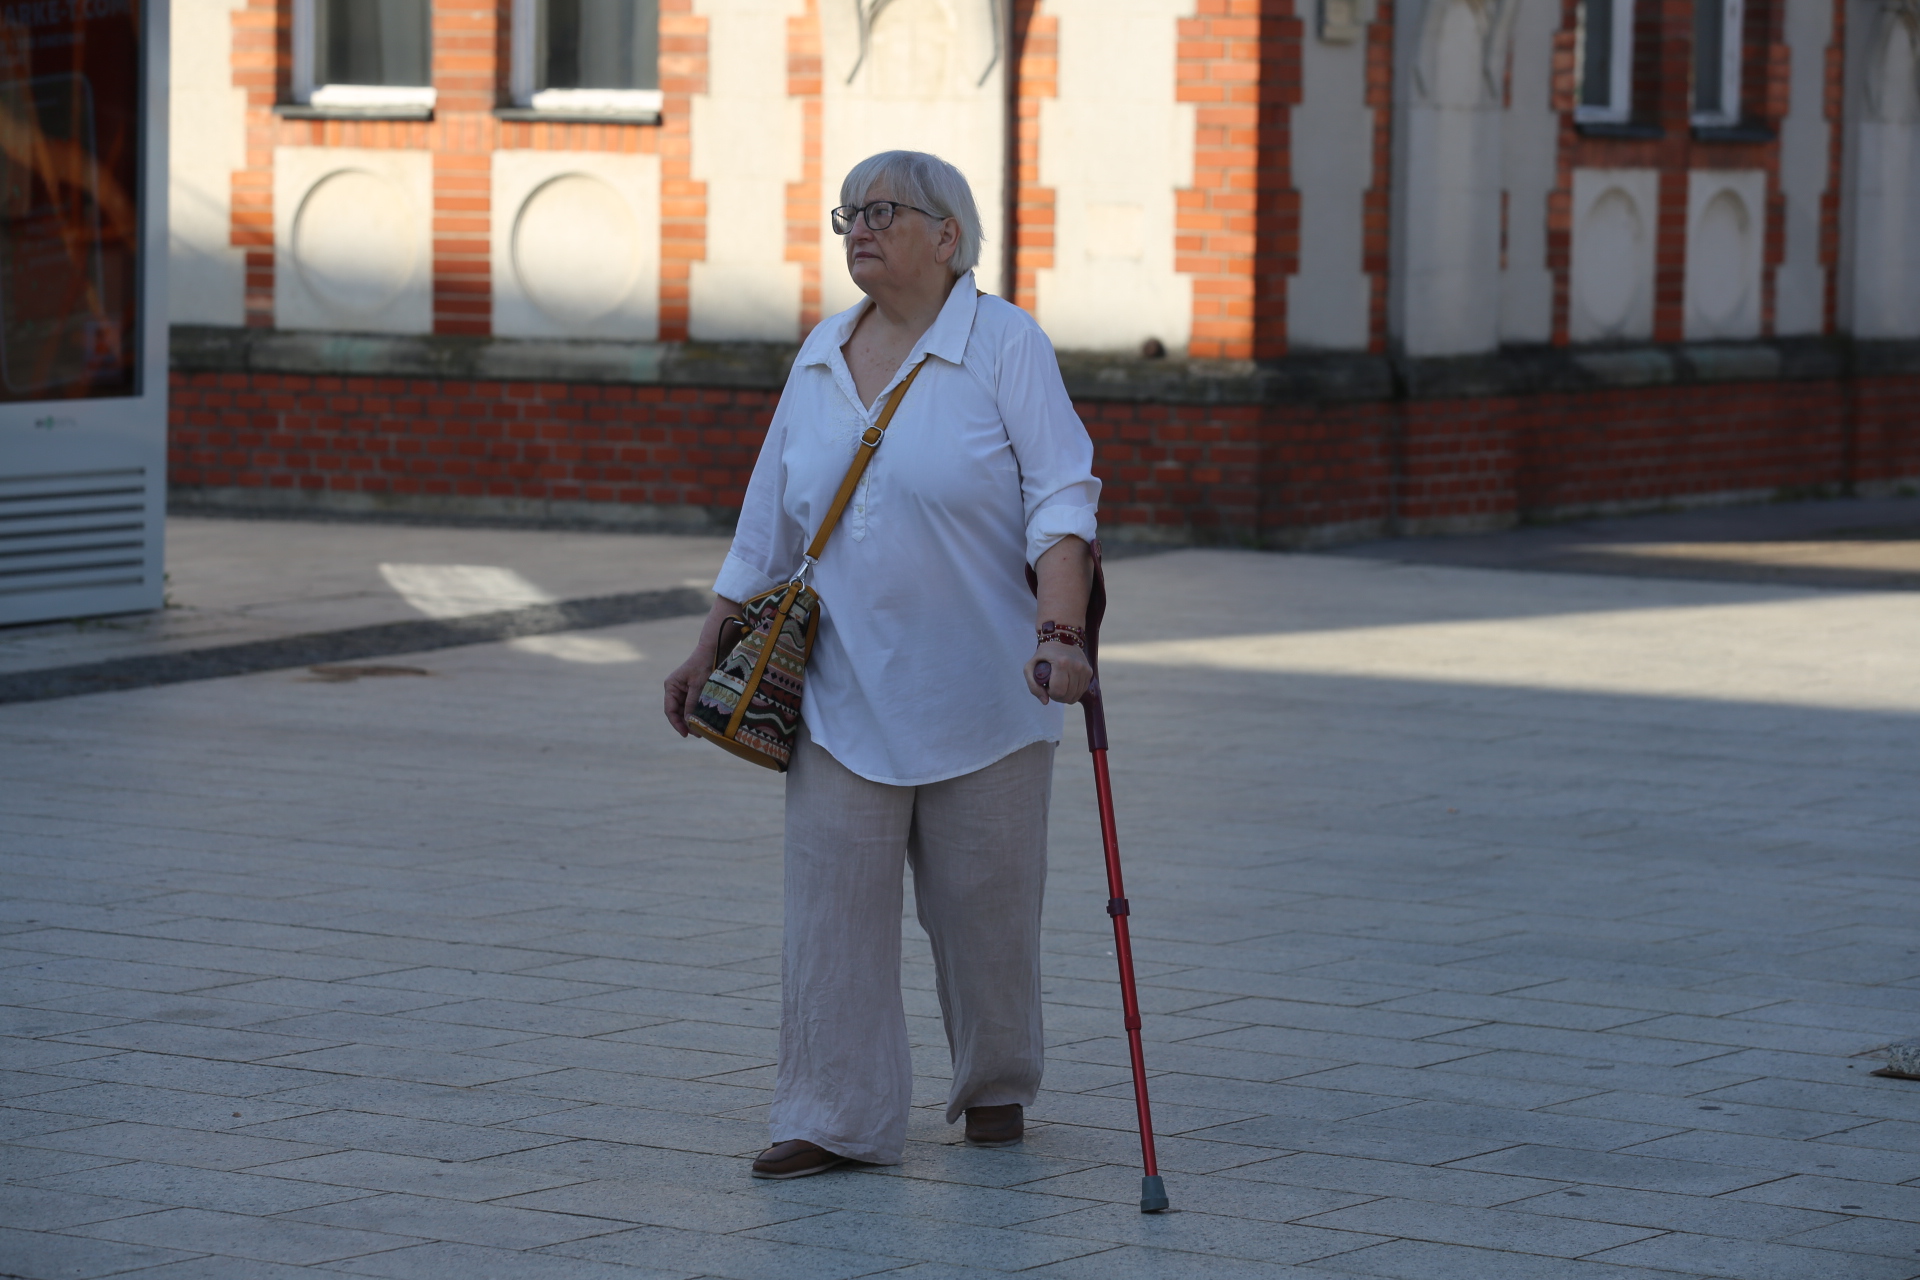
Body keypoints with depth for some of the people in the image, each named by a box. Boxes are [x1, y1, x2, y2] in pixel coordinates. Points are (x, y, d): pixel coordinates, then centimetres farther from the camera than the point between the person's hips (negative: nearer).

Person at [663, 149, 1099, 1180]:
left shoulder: (1004, 344, -5)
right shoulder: (821, 358, 11)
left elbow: (1061, 497, -14)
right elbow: (767, 525, 17)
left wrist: (1059, 632, -27)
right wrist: (710, 652, 15)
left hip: (980, 697, -4)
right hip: (844, 697, 4)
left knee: (983, 904, 6)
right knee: (830, 902, -4)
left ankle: (996, 1087, 27)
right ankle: (834, 1118, -2)